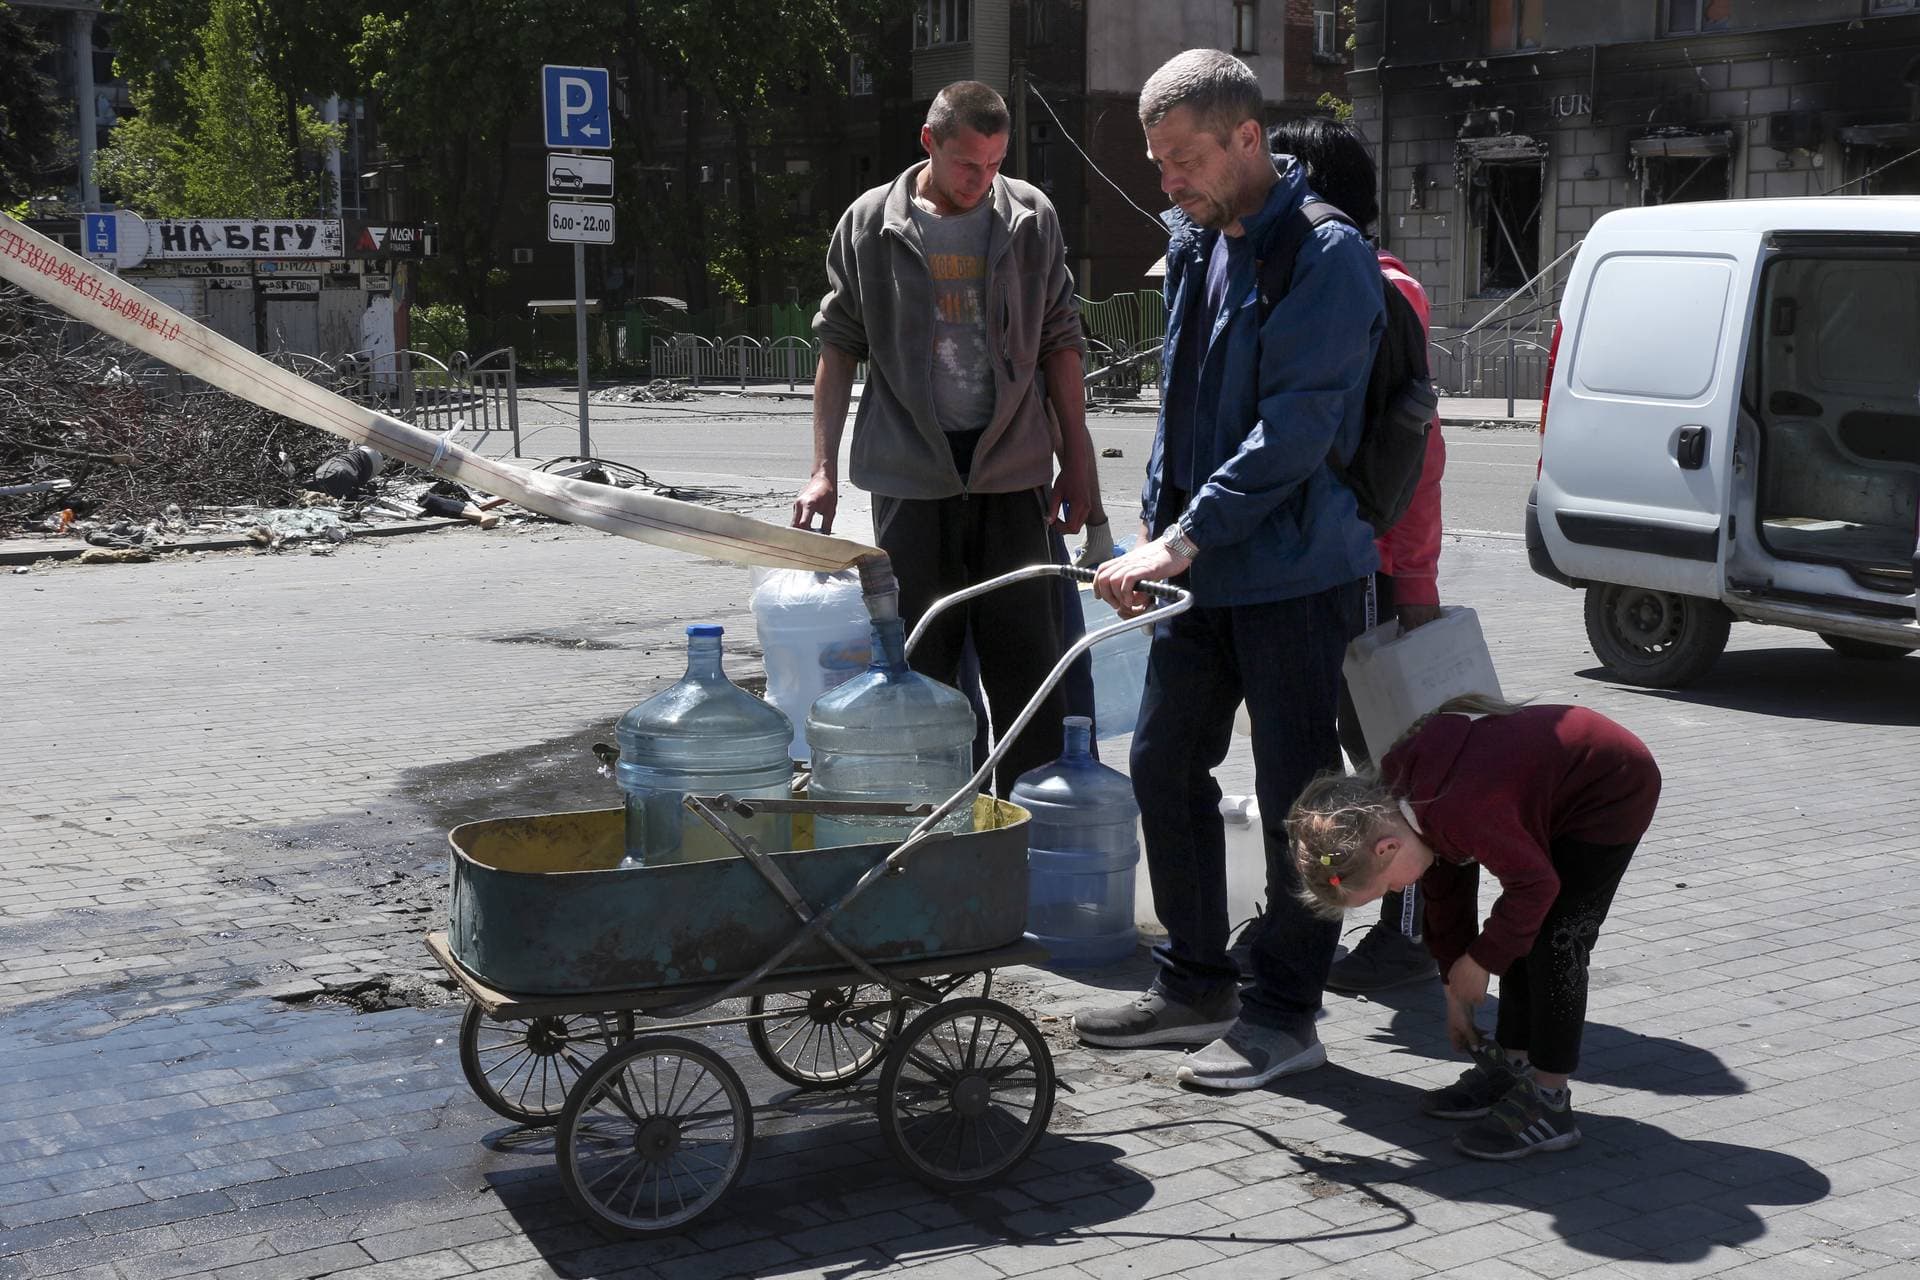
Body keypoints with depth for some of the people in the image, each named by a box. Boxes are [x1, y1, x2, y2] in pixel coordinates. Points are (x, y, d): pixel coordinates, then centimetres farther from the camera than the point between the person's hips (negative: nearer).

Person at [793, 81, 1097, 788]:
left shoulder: (1032, 218, 3)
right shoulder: (870, 224, 0)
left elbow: (1060, 343, 8)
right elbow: (840, 347, 5)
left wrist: (1077, 463, 6)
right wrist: (823, 469, 1)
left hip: (1013, 472, 1)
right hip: (911, 480, -1)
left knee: (1030, 674, 4)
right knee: (921, 675, 5)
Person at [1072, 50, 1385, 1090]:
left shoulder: (1326, 256, -16)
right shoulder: (1193, 242, 11)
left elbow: (1292, 431, -24)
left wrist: (1180, 541, -26)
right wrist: (1157, 531, 12)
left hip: (1294, 574, -9)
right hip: (1201, 569, 9)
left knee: (1295, 794, 1)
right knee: (1164, 765, 13)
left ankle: (1283, 1014, 12)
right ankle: (1194, 984, 26)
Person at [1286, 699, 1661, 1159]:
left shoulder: (1458, 810, -37)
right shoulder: (1398, 788, -5)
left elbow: (1536, 884, -28)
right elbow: (1445, 890, 8)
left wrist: (1478, 962, -15)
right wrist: (1456, 992, 13)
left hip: (1616, 788, -10)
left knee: (1554, 940, -12)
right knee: (1522, 934, 12)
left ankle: (1549, 1100, -6)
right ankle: (1511, 1065, 23)